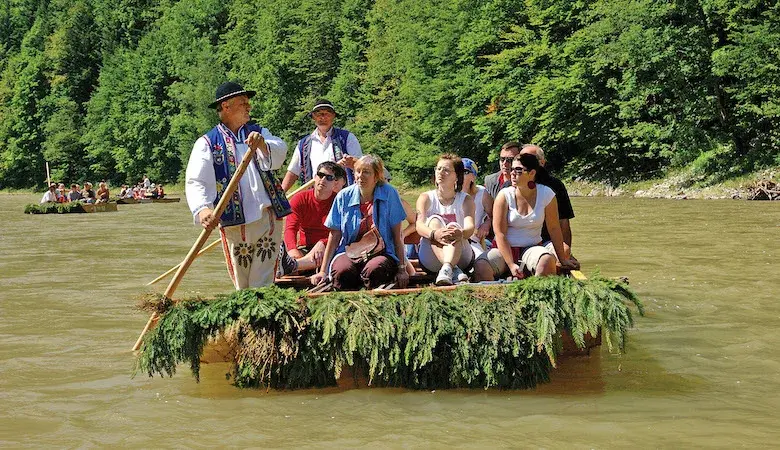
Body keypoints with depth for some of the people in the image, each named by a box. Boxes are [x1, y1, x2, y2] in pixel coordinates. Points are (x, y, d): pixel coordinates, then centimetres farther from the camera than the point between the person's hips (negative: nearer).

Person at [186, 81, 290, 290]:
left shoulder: (258, 133, 15)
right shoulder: (207, 143, 3)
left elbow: (279, 154, -6)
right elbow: (195, 182, -9)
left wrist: (262, 144, -29)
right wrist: (202, 209, -30)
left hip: (268, 218, 2)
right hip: (234, 223, -2)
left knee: (263, 284, -5)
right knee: (242, 286, 7)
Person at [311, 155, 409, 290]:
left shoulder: (389, 194, -4)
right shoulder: (344, 196, 1)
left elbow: (397, 236, -1)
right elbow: (334, 236, 5)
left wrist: (401, 269, -4)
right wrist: (323, 271, 2)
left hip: (381, 252, -1)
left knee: (374, 270, -36)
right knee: (342, 271, -34)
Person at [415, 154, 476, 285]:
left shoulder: (466, 200, 5)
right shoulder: (426, 198, 6)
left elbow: (470, 227, -15)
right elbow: (419, 226, -14)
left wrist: (461, 233, -41)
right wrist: (434, 234, -39)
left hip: (460, 258, 0)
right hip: (430, 258, 0)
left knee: (453, 226, -27)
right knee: (435, 220, -24)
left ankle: (446, 269, -57)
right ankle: (454, 270, -46)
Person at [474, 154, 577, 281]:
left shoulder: (546, 195, -4)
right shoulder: (504, 195, -6)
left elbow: (554, 228, 3)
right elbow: (500, 233, -9)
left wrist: (562, 259, 5)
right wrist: (511, 265, -18)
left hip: (532, 248, 1)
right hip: (504, 249, -1)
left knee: (547, 260, -35)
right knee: (480, 266, -31)